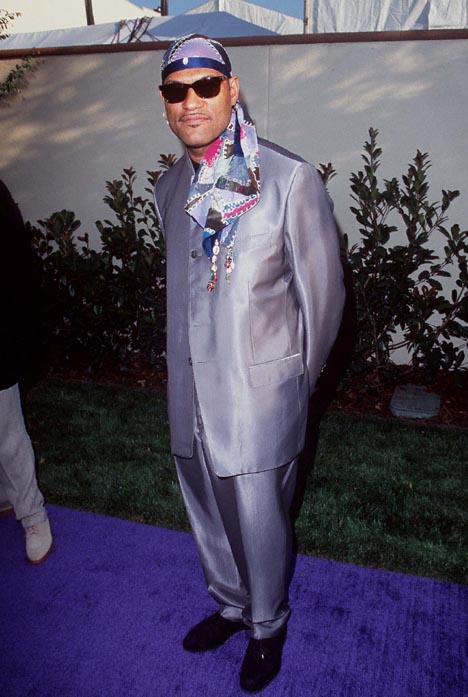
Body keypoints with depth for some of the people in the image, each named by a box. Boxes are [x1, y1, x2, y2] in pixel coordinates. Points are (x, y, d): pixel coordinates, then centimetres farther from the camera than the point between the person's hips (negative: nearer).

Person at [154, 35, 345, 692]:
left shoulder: (290, 181, -14)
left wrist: (299, 380, 1)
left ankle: (268, 626, 44)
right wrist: (194, 361, 16)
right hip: (190, 398, 6)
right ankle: (231, 605, 52)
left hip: (258, 399, -5)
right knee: (210, 520, 23)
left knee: (260, 528, 13)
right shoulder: (170, 189, 5)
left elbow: (322, 294, -8)